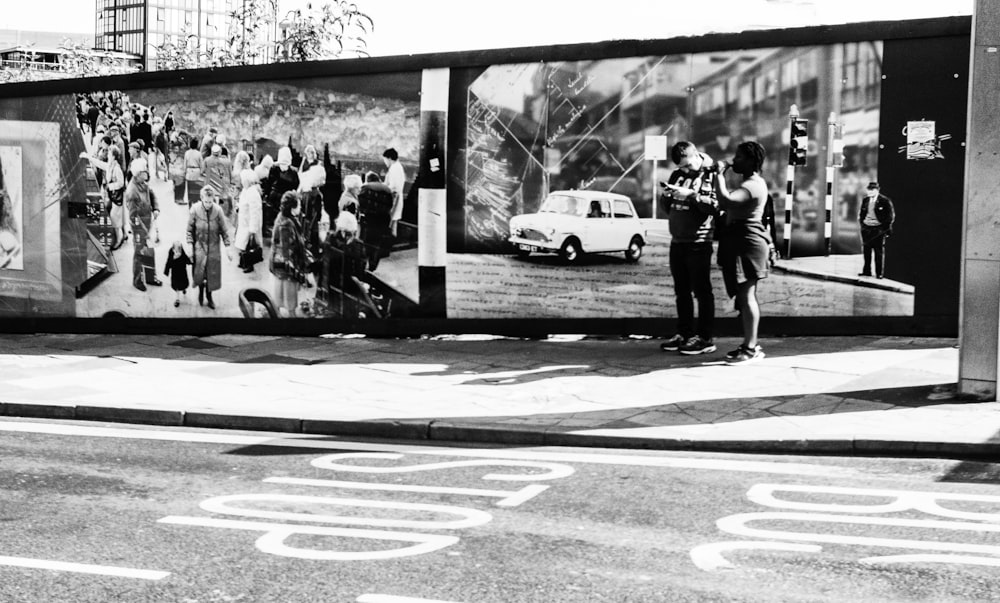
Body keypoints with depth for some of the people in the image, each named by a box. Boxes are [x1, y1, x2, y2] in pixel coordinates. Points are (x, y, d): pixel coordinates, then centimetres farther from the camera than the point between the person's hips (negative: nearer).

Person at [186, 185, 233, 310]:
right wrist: (190, 247, -7)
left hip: (213, 248, 1)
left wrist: (227, 248, -3)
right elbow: (190, 230, -5)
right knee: (199, 273, -2)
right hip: (199, 246, -1)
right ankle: (201, 290, 31)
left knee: (212, 273, 9)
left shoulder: (218, 211, -13)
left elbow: (224, 231, -4)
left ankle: (209, 296, 33)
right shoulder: (195, 210, -14)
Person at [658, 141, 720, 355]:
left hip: (698, 243, -7)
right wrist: (667, 196, -3)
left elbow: (715, 205, -18)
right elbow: (668, 208, 18)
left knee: (702, 291, -3)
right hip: (677, 241, 7)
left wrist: (690, 195, -25)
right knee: (681, 291, 11)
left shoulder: (711, 174, -6)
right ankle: (684, 333, 19)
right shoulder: (677, 175, 13)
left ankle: (705, 338, 1)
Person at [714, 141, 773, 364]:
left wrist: (719, 175, -19)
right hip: (740, 243, 11)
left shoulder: (753, 185, -15)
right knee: (744, 296, 13)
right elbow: (730, 207, 21)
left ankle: (751, 348, -8)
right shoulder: (748, 182, 20)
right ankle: (750, 344, 19)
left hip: (747, 244, -11)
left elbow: (726, 201, -30)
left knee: (746, 296, -10)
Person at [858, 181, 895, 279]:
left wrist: (886, 228, -6)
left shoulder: (885, 201, -6)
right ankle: (866, 271, 14)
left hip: (879, 229, -5)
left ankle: (879, 273, 4)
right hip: (866, 228, 5)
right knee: (866, 250, 6)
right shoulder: (865, 200, 10)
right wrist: (861, 222, 10)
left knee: (879, 252, -1)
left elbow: (891, 215, -2)